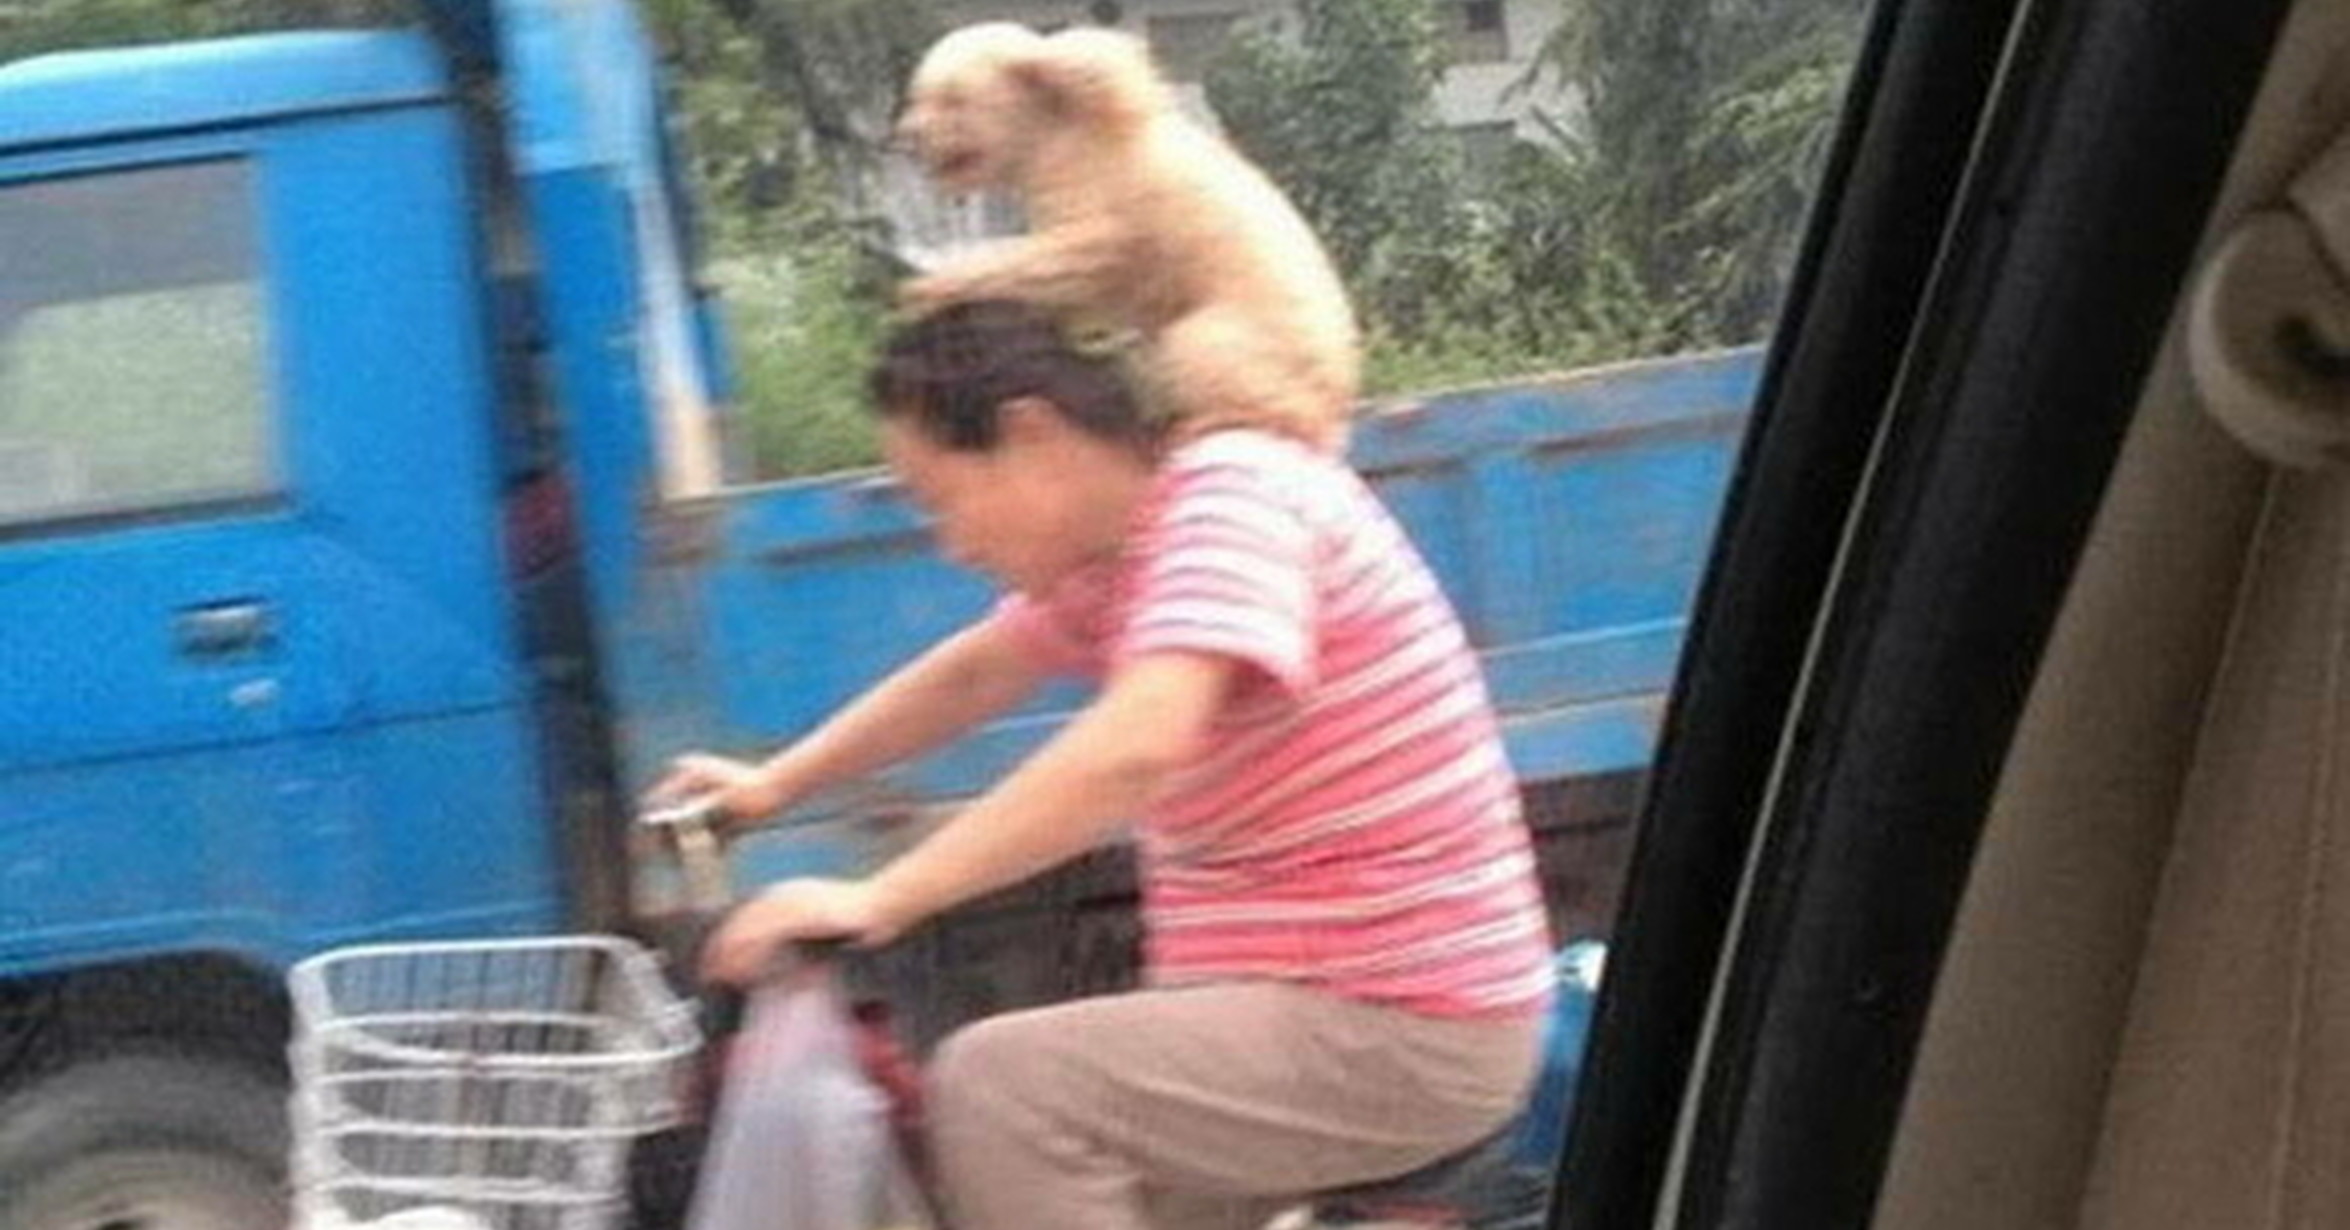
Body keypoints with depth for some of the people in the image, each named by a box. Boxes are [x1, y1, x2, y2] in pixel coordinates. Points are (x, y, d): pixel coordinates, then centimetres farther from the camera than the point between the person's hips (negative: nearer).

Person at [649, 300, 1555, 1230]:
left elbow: (1137, 748, -32)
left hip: (1401, 1035, -10)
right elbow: (972, 673, 28)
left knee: (995, 1087, -18)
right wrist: (775, 783, 29)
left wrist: (879, 900, -31)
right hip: (1338, 1009, 10)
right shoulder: (1119, 552, 10)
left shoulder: (1232, 489, -18)